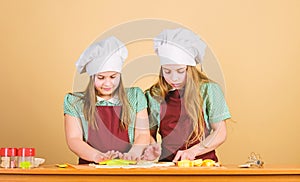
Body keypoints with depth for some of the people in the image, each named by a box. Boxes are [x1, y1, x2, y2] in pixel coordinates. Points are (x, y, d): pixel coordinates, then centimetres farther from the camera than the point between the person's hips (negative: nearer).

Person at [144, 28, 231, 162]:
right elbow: (150, 133, 18)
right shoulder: (153, 95, 9)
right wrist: (151, 149, -3)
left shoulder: (209, 89, 3)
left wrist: (192, 152, -8)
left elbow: (220, 133, 3)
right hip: (167, 164, 2)